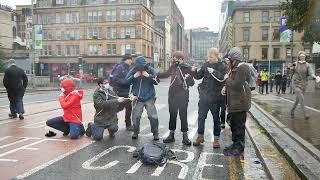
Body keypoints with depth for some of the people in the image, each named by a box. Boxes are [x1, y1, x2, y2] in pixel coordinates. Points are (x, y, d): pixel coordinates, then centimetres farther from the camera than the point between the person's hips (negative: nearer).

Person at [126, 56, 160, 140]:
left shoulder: (151, 70, -5)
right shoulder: (133, 71, -3)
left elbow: (156, 82, -6)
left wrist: (149, 76, -21)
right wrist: (134, 76, -18)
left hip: (149, 97, -1)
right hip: (137, 98, 1)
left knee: (153, 116, -3)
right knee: (136, 117, 3)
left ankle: (155, 133, 14)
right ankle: (135, 132, 25)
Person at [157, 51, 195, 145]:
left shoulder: (187, 68, -9)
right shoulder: (173, 67, 2)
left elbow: (192, 83, -7)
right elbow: (166, 74, 21)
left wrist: (188, 78, -26)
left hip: (183, 95, -4)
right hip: (172, 94, 4)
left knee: (183, 115, 2)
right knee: (172, 115, 11)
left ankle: (185, 135, 13)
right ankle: (171, 134, 22)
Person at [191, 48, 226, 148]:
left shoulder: (221, 66, -6)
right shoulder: (206, 65, 6)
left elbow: (222, 78, -20)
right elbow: (198, 76, 11)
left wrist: (214, 72, -32)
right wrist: (194, 71, -7)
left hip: (215, 97, -4)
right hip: (204, 95, 4)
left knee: (216, 118, 8)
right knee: (201, 117, 9)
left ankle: (216, 139, 19)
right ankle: (200, 137, 24)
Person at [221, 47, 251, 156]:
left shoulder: (242, 68, -17)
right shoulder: (235, 68, 16)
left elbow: (237, 85, -25)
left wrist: (227, 79, -10)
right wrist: (225, 88, 7)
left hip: (240, 103, -11)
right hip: (234, 102, 11)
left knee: (239, 125, -2)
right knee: (234, 124, 18)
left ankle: (239, 148, 8)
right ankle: (235, 144, 31)